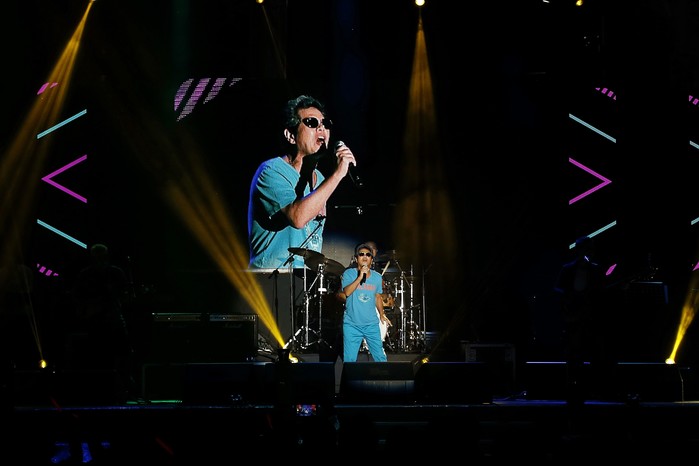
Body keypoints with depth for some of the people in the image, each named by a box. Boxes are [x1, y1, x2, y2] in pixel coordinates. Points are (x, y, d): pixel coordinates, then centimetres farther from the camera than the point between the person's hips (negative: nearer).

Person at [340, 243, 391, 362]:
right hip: (352, 324, -2)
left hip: (372, 324, 3)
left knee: (381, 357, 3)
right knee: (349, 359, 0)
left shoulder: (377, 277, 6)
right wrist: (360, 277, -24)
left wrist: (382, 315, 20)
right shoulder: (349, 273, -4)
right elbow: (347, 292, -20)